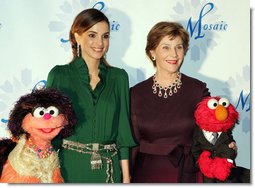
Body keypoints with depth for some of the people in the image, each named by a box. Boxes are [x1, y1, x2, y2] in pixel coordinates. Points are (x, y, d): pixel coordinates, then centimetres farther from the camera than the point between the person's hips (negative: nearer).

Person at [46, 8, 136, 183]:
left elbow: (123, 129, 5)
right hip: (71, 167, -2)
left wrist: (126, 175, 2)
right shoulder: (59, 75, -1)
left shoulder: (119, 77, 5)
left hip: (109, 169, 2)